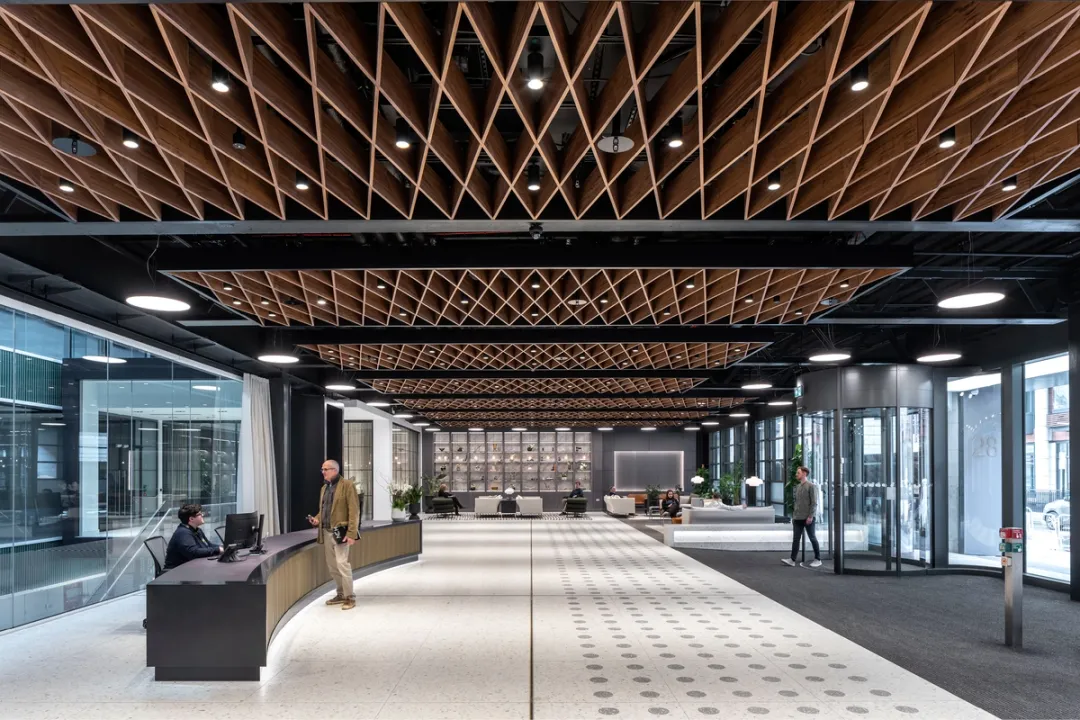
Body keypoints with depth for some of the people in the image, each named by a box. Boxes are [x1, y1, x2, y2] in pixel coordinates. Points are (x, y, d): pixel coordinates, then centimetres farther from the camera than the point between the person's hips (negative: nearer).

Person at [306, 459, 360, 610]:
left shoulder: (347, 485, -8)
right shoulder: (324, 488, 16)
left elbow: (354, 510, -13)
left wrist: (351, 533, -19)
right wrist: (317, 519, 3)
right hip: (326, 532, 8)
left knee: (342, 563, -11)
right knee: (332, 565, 12)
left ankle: (349, 598, -2)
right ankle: (341, 594, 25)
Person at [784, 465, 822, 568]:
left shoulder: (811, 486, -8)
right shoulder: (797, 486, 13)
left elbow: (814, 503, -12)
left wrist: (810, 516, -18)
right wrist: (793, 515, 14)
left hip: (808, 518, -6)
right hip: (797, 518, 6)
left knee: (812, 538, 4)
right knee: (795, 539, 2)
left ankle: (817, 559, 15)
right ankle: (792, 560, 0)